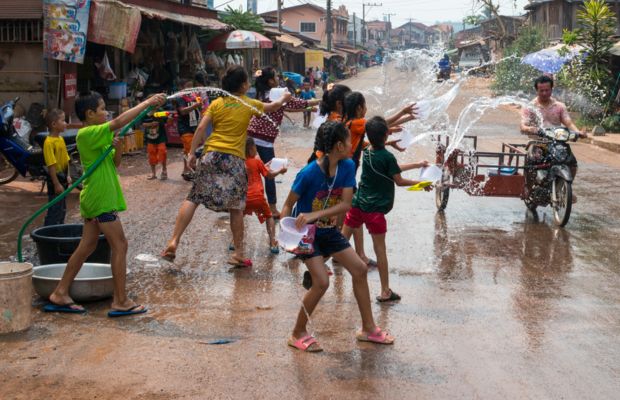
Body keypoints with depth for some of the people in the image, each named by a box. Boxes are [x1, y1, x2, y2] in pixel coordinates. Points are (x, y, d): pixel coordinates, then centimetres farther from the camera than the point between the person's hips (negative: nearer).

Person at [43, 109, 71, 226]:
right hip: (55, 178, -9)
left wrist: (67, 176, 10)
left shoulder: (61, 139, 9)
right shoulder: (49, 142, -19)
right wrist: (56, 184, -23)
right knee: (55, 210, -6)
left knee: (62, 209, 18)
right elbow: (51, 165, -22)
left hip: (62, 178, 9)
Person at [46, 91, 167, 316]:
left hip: (96, 198, 10)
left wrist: (117, 147, -7)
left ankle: (60, 294, 17)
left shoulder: (98, 137, 16)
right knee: (119, 245, -6)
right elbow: (119, 122, -25)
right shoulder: (87, 134, -15)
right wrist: (148, 102, -20)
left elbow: (115, 163, 15)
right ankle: (120, 302, -2)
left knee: (87, 246, 12)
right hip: (101, 199, -10)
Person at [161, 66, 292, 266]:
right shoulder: (250, 104, 8)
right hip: (235, 159, -1)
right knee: (236, 208, 7)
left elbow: (201, 128, -1)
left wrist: (192, 152, 3)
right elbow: (273, 107, 25)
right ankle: (238, 254, 11)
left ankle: (174, 241, -6)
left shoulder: (216, 103, 7)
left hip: (212, 155, 1)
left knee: (193, 199, 2)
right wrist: (284, 98, 45)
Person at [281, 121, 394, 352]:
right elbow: (288, 205, -16)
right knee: (322, 282, -18)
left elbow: (346, 204, -18)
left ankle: (368, 328, 22)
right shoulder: (309, 173, -26)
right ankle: (298, 334, 2)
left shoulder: (348, 167, -11)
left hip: (328, 231, 7)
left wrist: (314, 215, -31)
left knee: (359, 269, 7)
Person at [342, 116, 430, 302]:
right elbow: (399, 181, -5)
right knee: (380, 249, 0)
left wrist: (418, 165, 21)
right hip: (375, 209, -6)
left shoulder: (367, 152, 7)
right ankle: (385, 291, 6)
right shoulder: (387, 157, -14)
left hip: (358, 203, 6)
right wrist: (420, 183, 9)